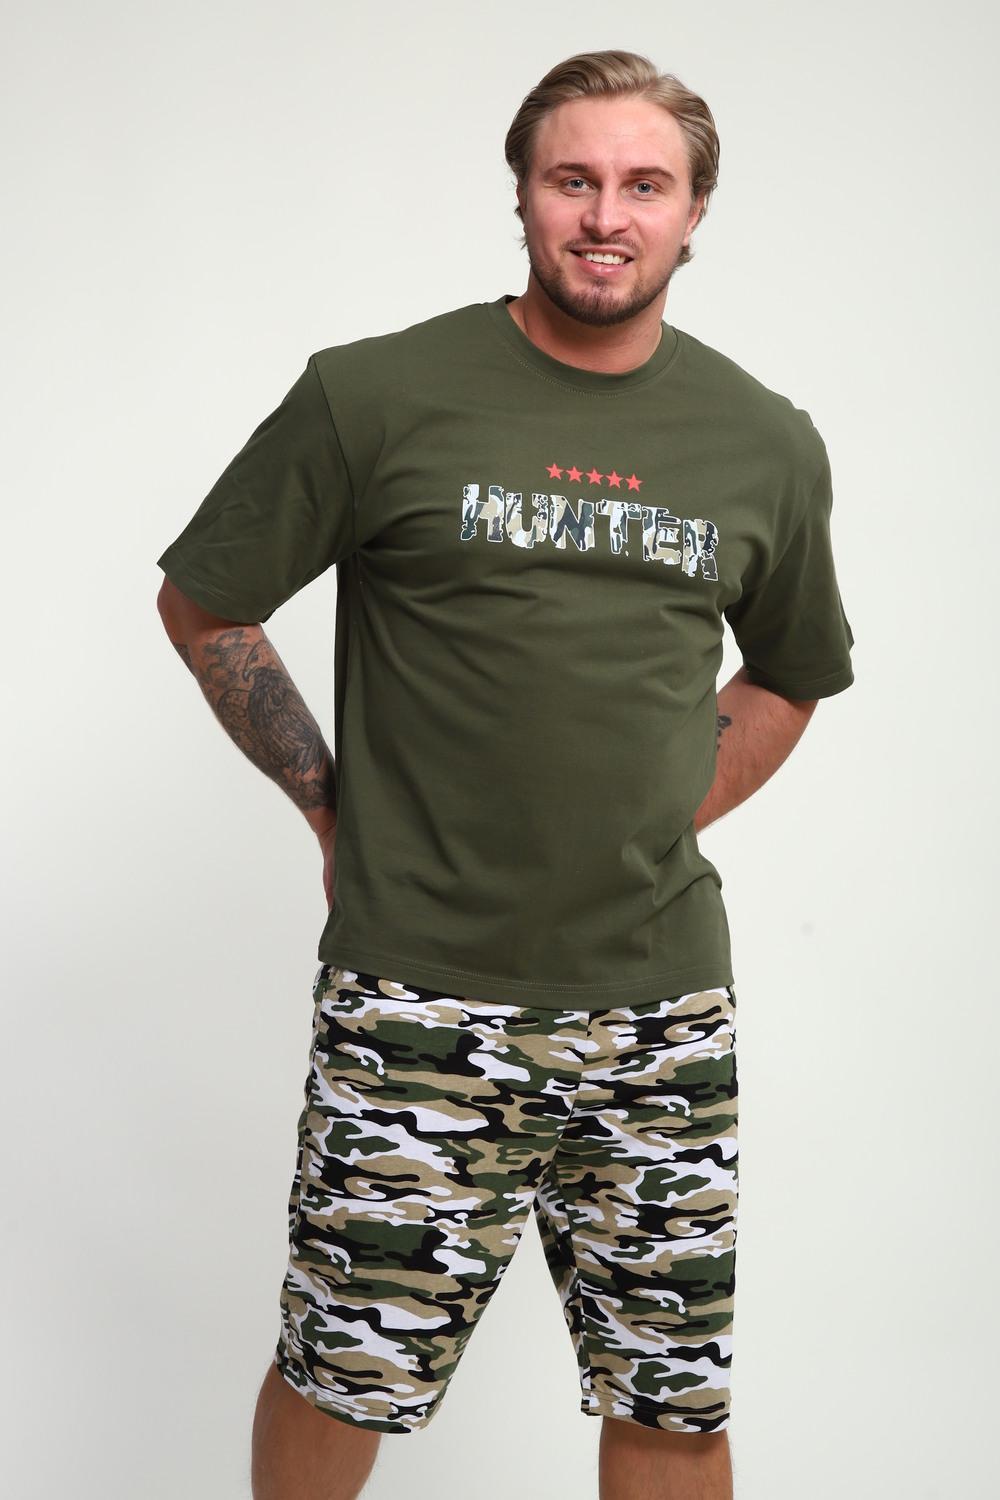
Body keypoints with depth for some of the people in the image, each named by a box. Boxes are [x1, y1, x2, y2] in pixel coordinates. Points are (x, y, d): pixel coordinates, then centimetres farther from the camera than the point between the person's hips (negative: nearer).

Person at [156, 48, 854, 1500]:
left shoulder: (769, 445, 5)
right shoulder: (376, 396, -5)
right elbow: (201, 606, 5)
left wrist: (663, 825, 11)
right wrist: (333, 798, 2)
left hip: (664, 999, 3)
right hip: (418, 990, -2)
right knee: (339, 1378, 8)